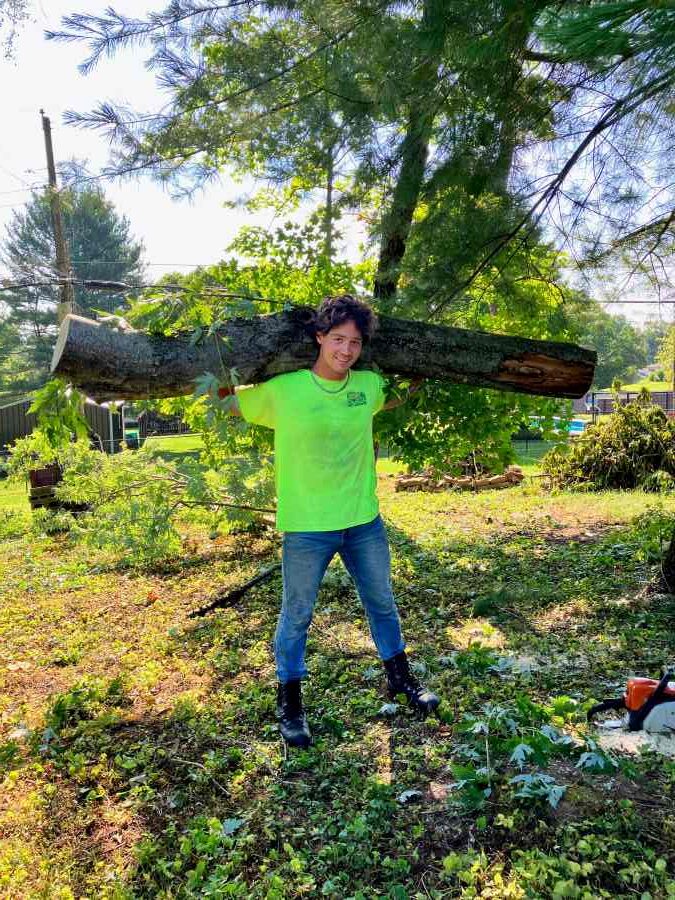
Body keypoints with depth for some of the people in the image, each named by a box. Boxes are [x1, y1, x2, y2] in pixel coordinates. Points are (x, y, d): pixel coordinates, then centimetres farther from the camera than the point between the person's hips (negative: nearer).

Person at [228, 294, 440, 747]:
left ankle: (400, 677, 43)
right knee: (297, 615, 10)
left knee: (382, 603, 20)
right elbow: (226, 403, 0)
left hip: (365, 520, 4)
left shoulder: (369, 385, -2)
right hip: (307, 527, -4)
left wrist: (418, 382, 16)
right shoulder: (282, 389, -14)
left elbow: (393, 400, 23)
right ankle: (290, 702, 30)